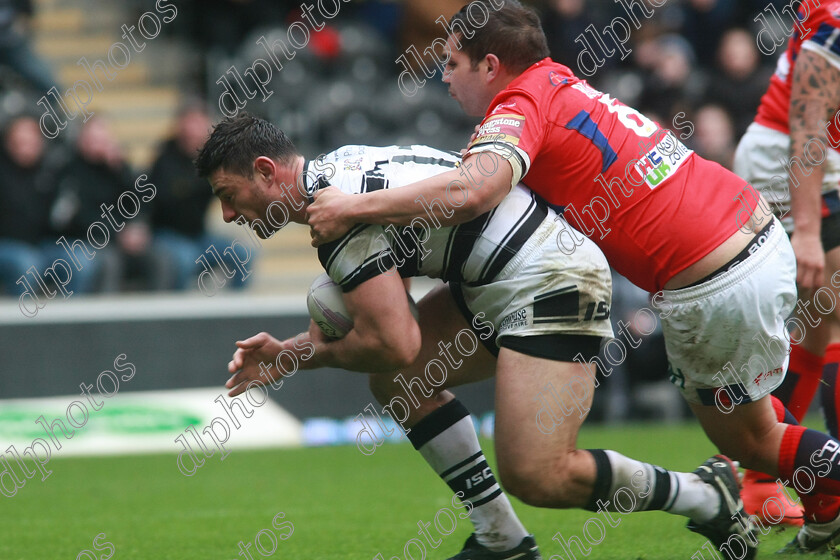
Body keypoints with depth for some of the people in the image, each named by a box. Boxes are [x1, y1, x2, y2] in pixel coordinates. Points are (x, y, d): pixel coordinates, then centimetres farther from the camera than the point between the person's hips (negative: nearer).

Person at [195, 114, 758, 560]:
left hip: (551, 281, -11)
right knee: (397, 381, 8)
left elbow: (395, 345, -22)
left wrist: (320, 353, -1)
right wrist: (290, 353, 12)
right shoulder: (338, 171, 13)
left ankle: (706, 496, 3)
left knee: (536, 477, -16)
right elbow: (384, 324, 23)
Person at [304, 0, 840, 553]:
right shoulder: (560, 80, 13)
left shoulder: (522, 106, -13)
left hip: (719, 290, -9)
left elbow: (475, 190, -33)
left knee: (748, 439, 12)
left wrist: (353, 208, -25)